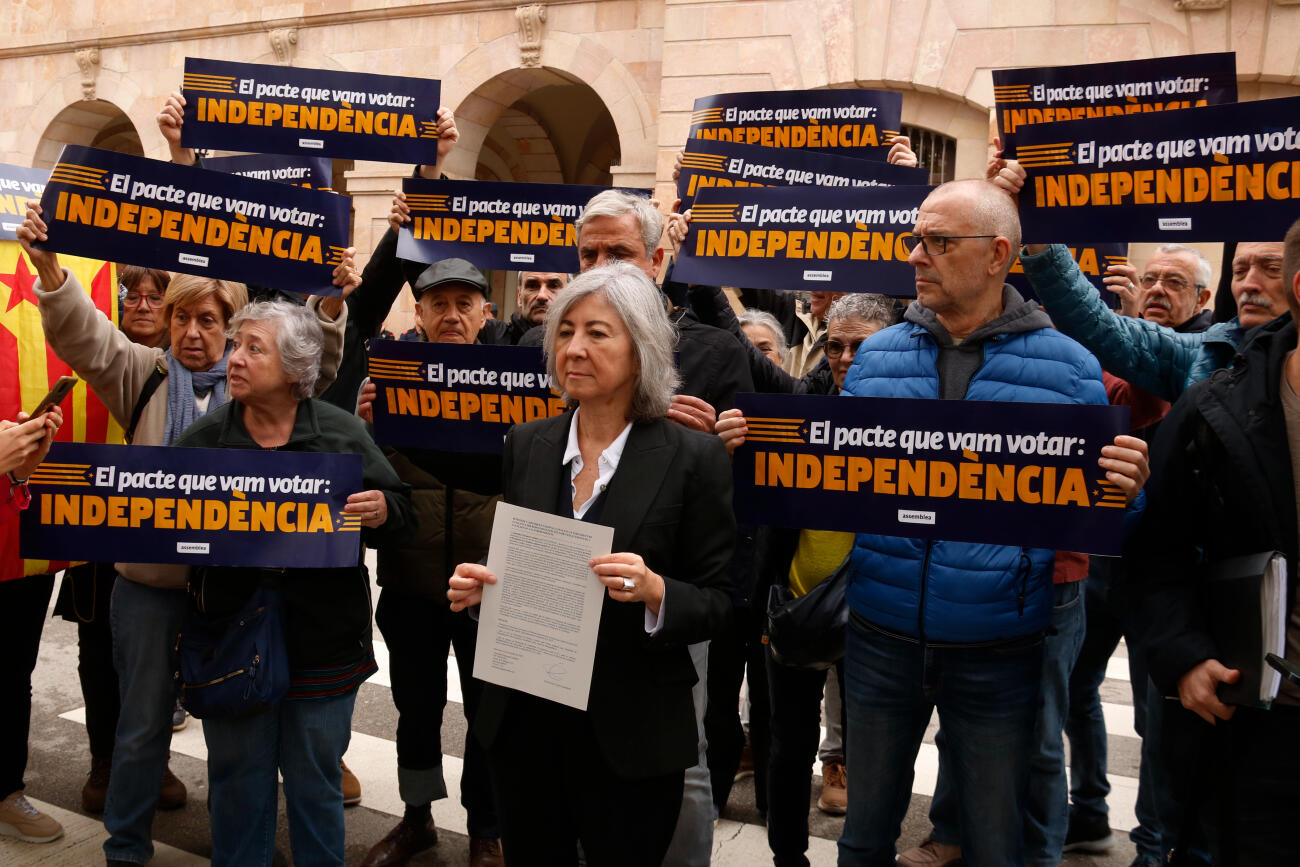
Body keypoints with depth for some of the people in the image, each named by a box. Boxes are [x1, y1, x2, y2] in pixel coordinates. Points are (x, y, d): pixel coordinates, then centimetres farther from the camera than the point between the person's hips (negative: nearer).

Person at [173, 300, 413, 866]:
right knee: (237, 781, 15)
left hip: (322, 641, -1)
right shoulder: (202, 440, 3)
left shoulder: (342, 433, -1)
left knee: (317, 782, 15)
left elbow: (401, 514, 1)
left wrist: (379, 510, -21)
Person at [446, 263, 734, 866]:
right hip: (523, 723, 4)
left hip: (632, 740, -4)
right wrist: (479, 586, -9)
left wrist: (655, 590, -26)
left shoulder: (695, 458, -10)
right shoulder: (527, 444, 3)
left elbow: (719, 604, -8)